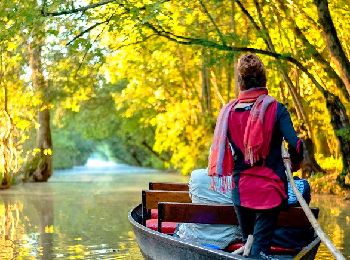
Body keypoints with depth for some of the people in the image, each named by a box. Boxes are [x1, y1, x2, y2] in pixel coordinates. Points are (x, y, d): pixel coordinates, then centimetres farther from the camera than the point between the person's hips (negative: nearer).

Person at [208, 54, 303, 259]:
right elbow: (295, 144, -17)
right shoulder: (276, 109, -8)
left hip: (240, 189, 3)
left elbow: (221, 149, 5)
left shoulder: (228, 111, 0)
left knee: (248, 242, 20)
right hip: (270, 188, -3)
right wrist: (295, 165, 4)